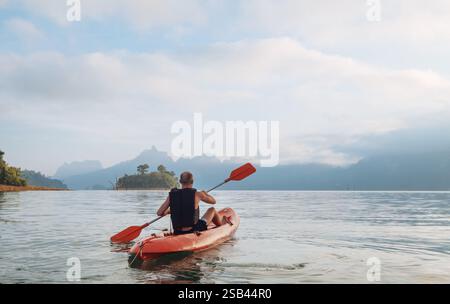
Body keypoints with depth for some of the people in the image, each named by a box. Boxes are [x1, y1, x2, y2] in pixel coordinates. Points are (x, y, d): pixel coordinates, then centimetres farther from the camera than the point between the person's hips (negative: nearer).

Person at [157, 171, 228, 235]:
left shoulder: (172, 195, -5)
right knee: (212, 210, 22)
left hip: (177, 233, 3)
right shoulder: (197, 194, -11)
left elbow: (159, 213, -2)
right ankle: (222, 224, 50)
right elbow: (213, 201, 6)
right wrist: (205, 193, 27)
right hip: (194, 232, -3)